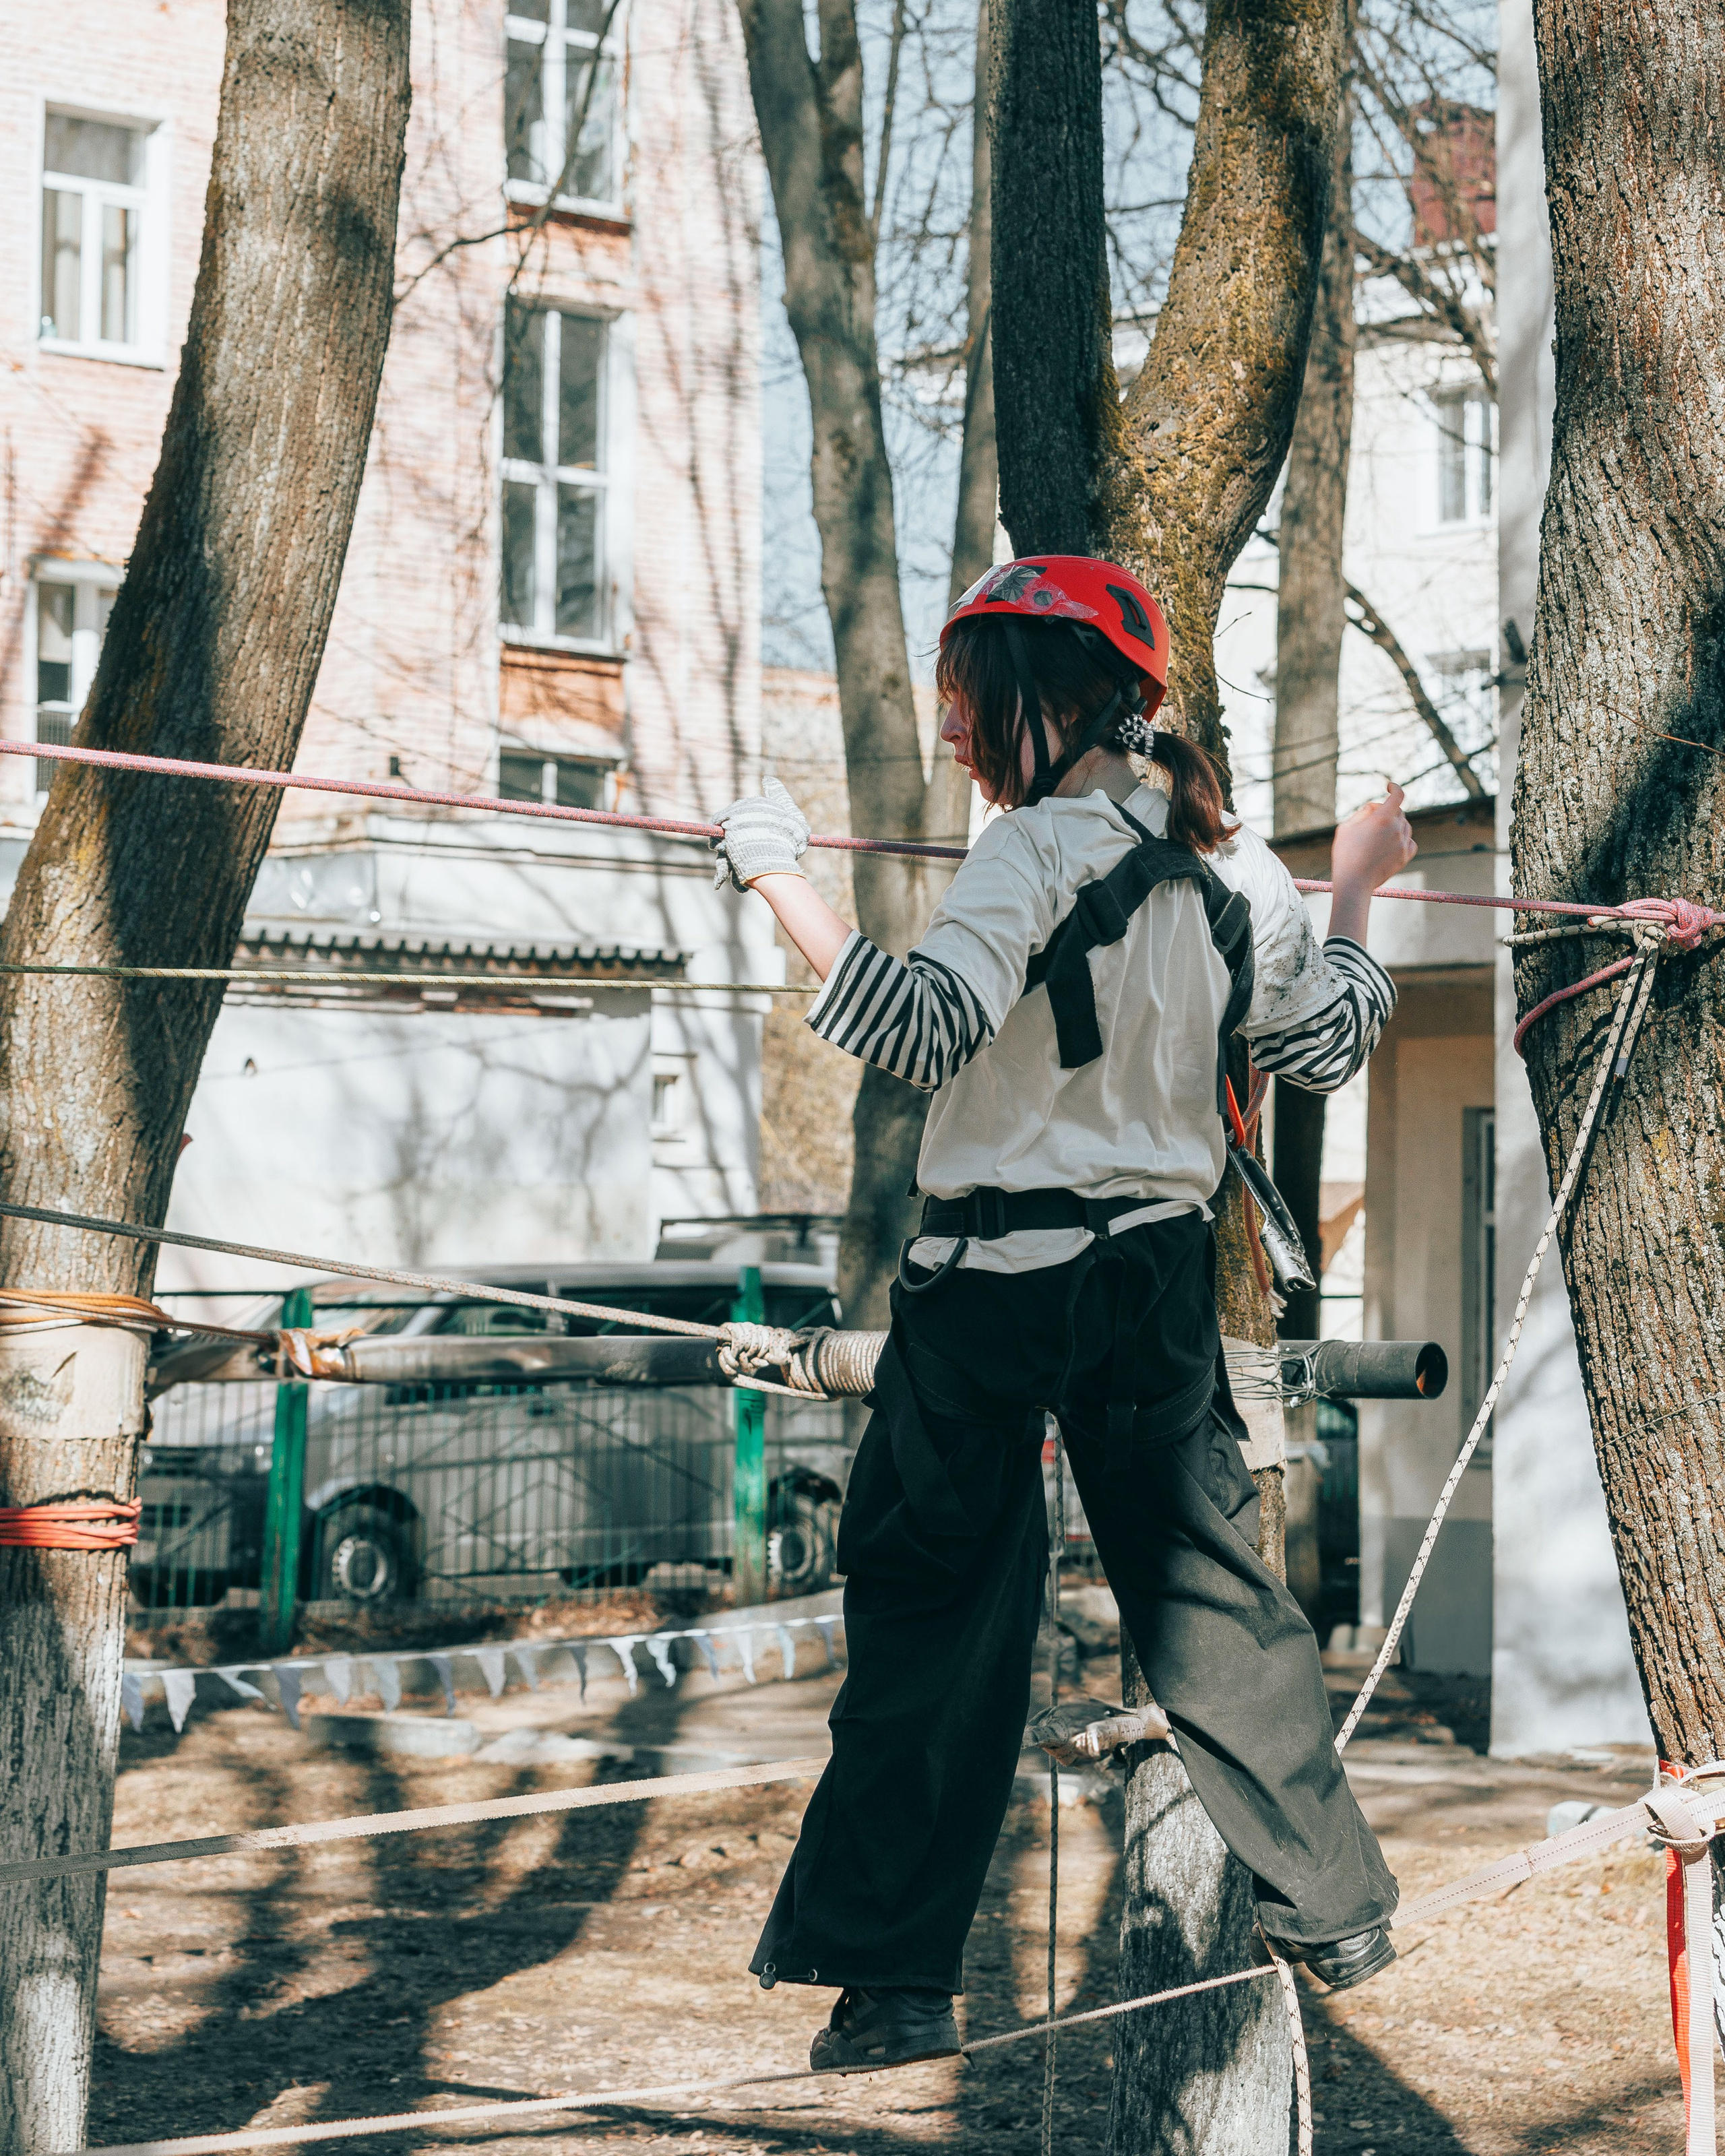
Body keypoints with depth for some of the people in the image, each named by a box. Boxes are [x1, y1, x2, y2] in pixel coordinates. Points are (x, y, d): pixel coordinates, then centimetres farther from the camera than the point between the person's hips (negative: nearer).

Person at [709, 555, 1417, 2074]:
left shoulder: (1045, 851, -14)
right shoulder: (1231, 865, 7)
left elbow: (921, 1029, -26)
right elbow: (1328, 1050, 18)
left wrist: (779, 876, -23)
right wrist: (1356, 896, 32)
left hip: (999, 1278, -6)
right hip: (1162, 1274, 6)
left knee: (933, 1609, -1)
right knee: (1212, 1589, 16)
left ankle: (896, 1976, -2)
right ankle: (1337, 1910, 23)